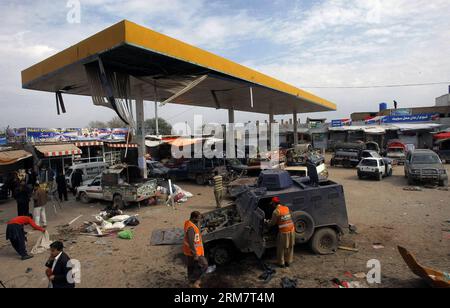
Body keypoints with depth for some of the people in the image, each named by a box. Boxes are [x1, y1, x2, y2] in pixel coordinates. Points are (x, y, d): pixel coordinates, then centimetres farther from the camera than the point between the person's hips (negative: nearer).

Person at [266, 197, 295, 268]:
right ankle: (288, 261, 33)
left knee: (281, 248, 13)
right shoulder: (286, 208, 6)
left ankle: (281, 263, 25)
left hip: (283, 232, -6)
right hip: (291, 230, 6)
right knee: (290, 247, 20)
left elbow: (273, 223, -7)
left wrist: (268, 225, 15)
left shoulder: (276, 211, -14)